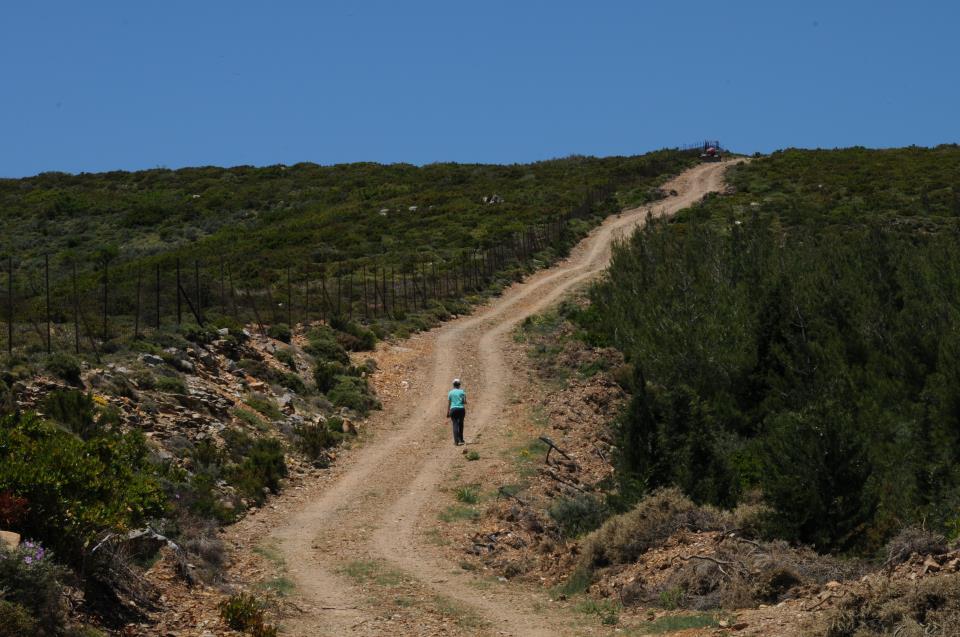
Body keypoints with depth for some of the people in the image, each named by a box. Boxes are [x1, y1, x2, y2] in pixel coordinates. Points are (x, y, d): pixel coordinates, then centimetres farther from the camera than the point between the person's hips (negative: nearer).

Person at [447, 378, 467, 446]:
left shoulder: (450, 392, 5)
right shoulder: (462, 392, 3)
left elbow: (448, 403, 4)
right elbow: (465, 402, -5)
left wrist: (448, 413, 7)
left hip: (453, 409, -1)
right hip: (461, 409, 1)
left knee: (455, 424, 0)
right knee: (460, 424, 17)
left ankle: (456, 441, -11)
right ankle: (461, 440, 27)